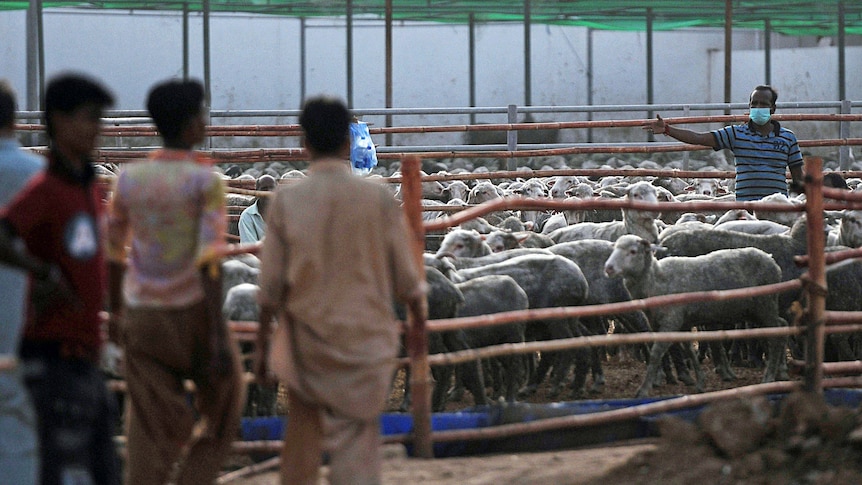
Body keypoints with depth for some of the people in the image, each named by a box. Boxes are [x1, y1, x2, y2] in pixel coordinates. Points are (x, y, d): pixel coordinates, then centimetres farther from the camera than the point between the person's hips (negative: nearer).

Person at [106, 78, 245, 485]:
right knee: (225, 403, 19)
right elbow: (208, 261, -19)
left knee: (151, 429, 4)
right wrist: (219, 336, -20)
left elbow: (112, 252, 11)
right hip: (193, 314, -4)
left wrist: (117, 310, 27)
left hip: (142, 318, 4)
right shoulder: (205, 181, -12)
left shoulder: (129, 178, 2)